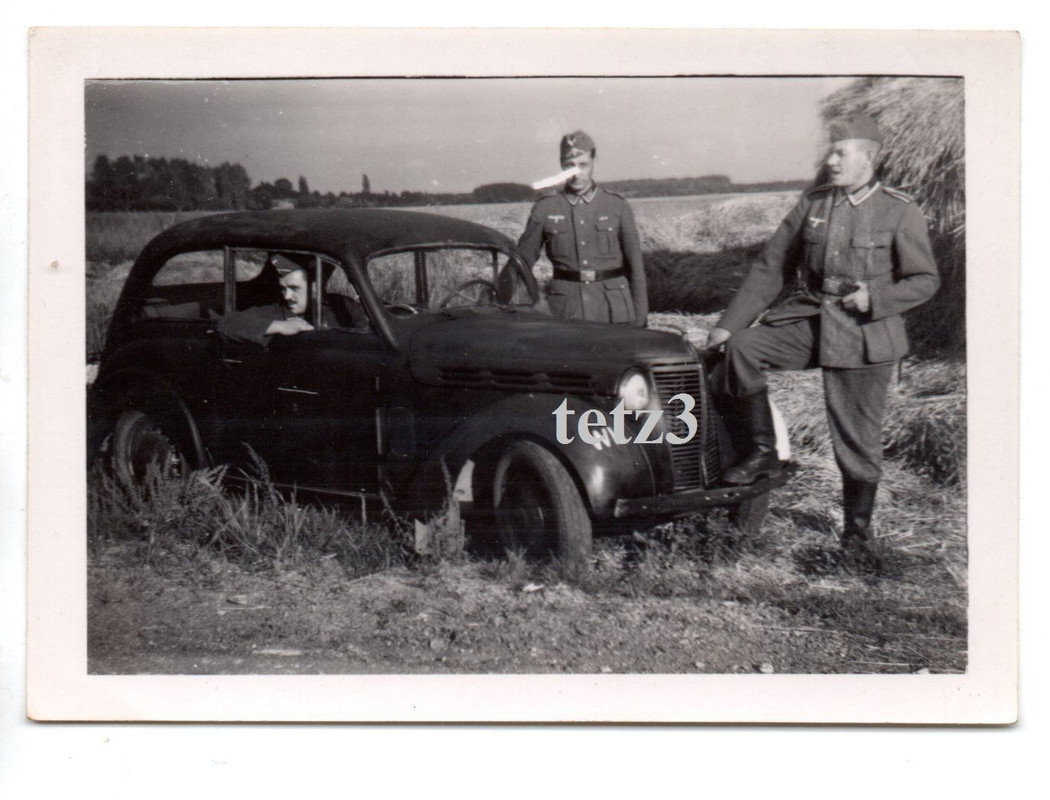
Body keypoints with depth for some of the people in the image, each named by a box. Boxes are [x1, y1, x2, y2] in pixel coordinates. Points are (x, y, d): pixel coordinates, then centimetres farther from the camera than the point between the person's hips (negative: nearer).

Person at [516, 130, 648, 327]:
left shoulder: (616, 206, 4)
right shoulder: (545, 208, 4)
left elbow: (635, 265, 6)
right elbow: (522, 261, 9)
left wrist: (640, 319, 3)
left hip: (614, 311, 0)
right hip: (565, 314, 0)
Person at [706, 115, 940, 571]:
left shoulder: (900, 212, -3)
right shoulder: (811, 204, 7)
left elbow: (924, 280, 0)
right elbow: (771, 267, 8)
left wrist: (875, 298, -18)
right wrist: (729, 324, 2)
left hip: (863, 336, -3)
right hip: (808, 320, 3)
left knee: (859, 440, 2)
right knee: (740, 347, -23)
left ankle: (856, 536, 21)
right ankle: (763, 451, -6)